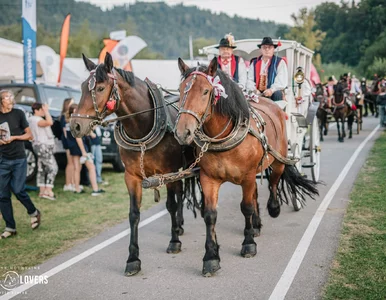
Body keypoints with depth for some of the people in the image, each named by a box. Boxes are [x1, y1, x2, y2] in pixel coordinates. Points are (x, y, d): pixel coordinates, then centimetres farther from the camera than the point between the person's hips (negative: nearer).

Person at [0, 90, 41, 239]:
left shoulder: (18, 114, 0)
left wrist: (14, 137, -11)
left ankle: (34, 213, 21)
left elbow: (29, 135, 3)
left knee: (18, 190, -8)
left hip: (19, 160, -3)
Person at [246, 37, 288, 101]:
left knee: (277, 94, -34)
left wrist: (271, 90, -22)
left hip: (272, 94, -2)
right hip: (258, 94, 2)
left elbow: (282, 81, -5)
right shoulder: (254, 63, 17)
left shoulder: (280, 62, 7)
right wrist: (254, 90, -12)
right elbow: (250, 80, 11)